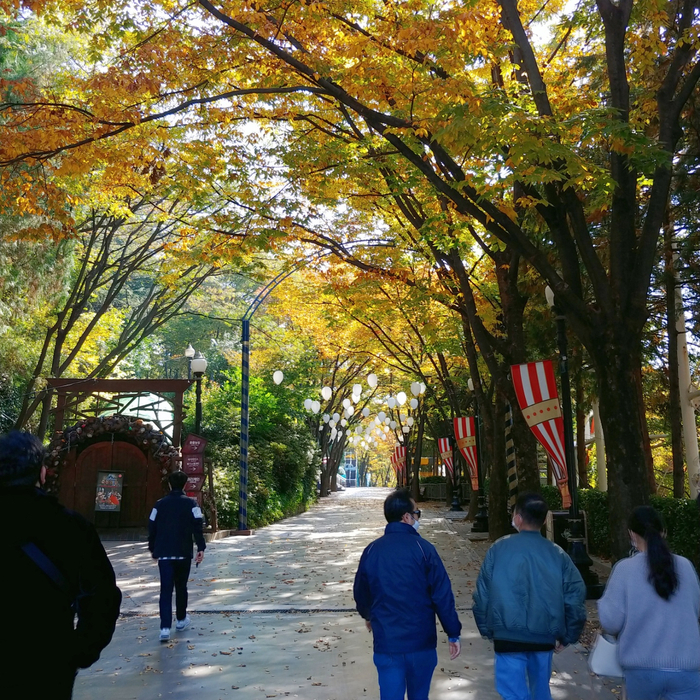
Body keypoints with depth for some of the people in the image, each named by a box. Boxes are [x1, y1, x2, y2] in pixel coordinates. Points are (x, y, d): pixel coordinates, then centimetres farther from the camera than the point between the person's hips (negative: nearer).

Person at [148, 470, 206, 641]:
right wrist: (201, 548, -6)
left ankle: (165, 628, -12)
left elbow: (152, 528, 8)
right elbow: (197, 527, -9)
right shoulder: (191, 504, -2)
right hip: (183, 553, -1)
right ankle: (181, 619, 30)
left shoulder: (160, 504, 5)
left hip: (163, 554, 1)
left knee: (165, 589, -1)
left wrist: (152, 548, 19)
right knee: (181, 587, 17)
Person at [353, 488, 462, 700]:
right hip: (421, 642, -1)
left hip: (386, 643, 2)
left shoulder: (372, 550, -1)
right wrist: (453, 633, -1)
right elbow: (442, 594, -11)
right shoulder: (423, 548, -12)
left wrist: (368, 615, 33)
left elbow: (360, 592, 12)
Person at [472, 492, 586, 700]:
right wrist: (567, 636, 11)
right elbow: (575, 595, -1)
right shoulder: (557, 554, -1)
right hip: (544, 636, 3)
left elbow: (483, 593, -3)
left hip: (508, 636, -3)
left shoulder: (499, 548, -5)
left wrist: (486, 629, 10)